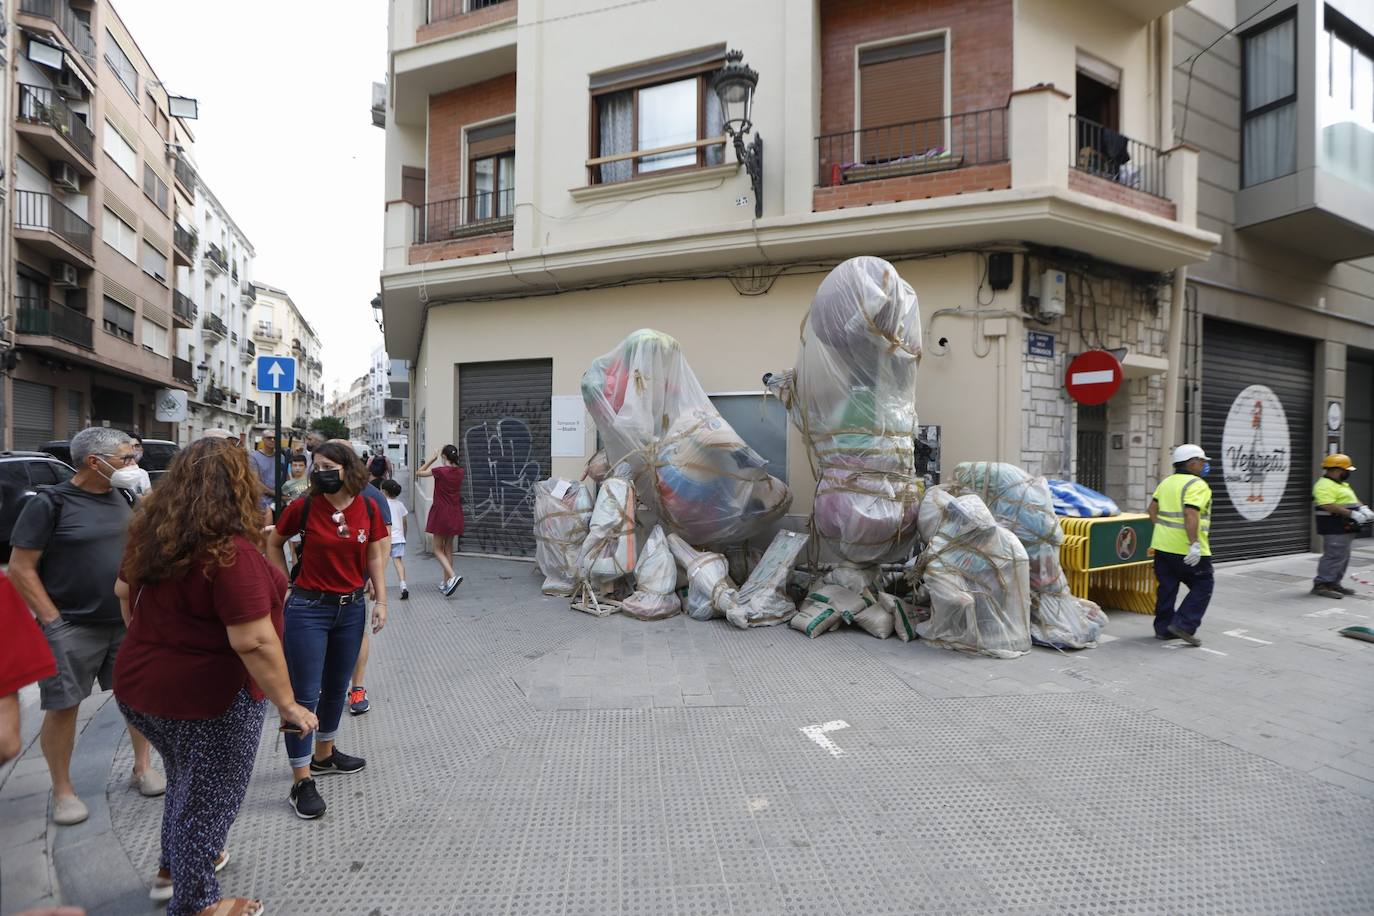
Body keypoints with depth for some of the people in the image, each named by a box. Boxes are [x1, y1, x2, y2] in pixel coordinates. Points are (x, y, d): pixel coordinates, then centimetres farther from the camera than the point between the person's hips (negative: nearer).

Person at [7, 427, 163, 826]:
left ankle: (142, 768, 27)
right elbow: (20, 568, -10)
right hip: (71, 628, -5)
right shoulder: (50, 503, -11)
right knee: (63, 707, 6)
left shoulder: (124, 497, 4)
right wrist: (52, 620, -13)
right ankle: (63, 791, 23)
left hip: (128, 621, 5)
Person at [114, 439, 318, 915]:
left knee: (185, 781, 30)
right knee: (208, 798, 13)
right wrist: (288, 704, -21)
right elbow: (253, 641, -30)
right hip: (209, 697, -8)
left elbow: (124, 592, 16)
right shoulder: (230, 551, -29)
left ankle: (171, 869, 50)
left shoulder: (151, 535, -2)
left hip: (140, 684, 8)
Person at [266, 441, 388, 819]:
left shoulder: (368, 508, -4)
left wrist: (381, 600, -1)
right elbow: (273, 543, 5)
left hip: (351, 608, 4)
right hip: (308, 608, -3)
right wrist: (287, 585, 1)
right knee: (304, 694, 1)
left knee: (336, 688, 19)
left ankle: (324, 754, 40)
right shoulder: (304, 506, -10)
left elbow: (375, 556, 3)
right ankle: (302, 782, 12)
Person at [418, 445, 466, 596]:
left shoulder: (439, 471, -14)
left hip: (441, 514, -5)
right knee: (448, 548, 14)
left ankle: (453, 576, -18)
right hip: (455, 515, 5)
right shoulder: (460, 472, 1)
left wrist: (434, 458, -2)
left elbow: (418, 473, -1)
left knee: (438, 549, 3)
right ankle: (446, 583, 18)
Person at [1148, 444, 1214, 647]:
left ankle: (1163, 628, 17)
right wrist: (1194, 544, -23)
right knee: (1202, 587, 6)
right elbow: (1191, 514, -23)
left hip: (1163, 545, 7)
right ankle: (1183, 625, -2)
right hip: (1187, 550, -7)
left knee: (1167, 587, 13)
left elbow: (1152, 509, 13)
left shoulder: (1166, 482, 13)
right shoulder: (1197, 485, -12)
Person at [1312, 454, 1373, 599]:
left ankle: (1333, 583, 20)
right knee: (1335, 556, -11)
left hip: (1345, 528, 11)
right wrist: (1352, 514, -25)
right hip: (1334, 528, -11)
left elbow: (1353, 499, 25)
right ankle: (1321, 585, -7)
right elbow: (1328, 505, -27)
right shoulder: (1324, 485, -17)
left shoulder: (1342, 484, 19)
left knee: (1343, 557, 14)